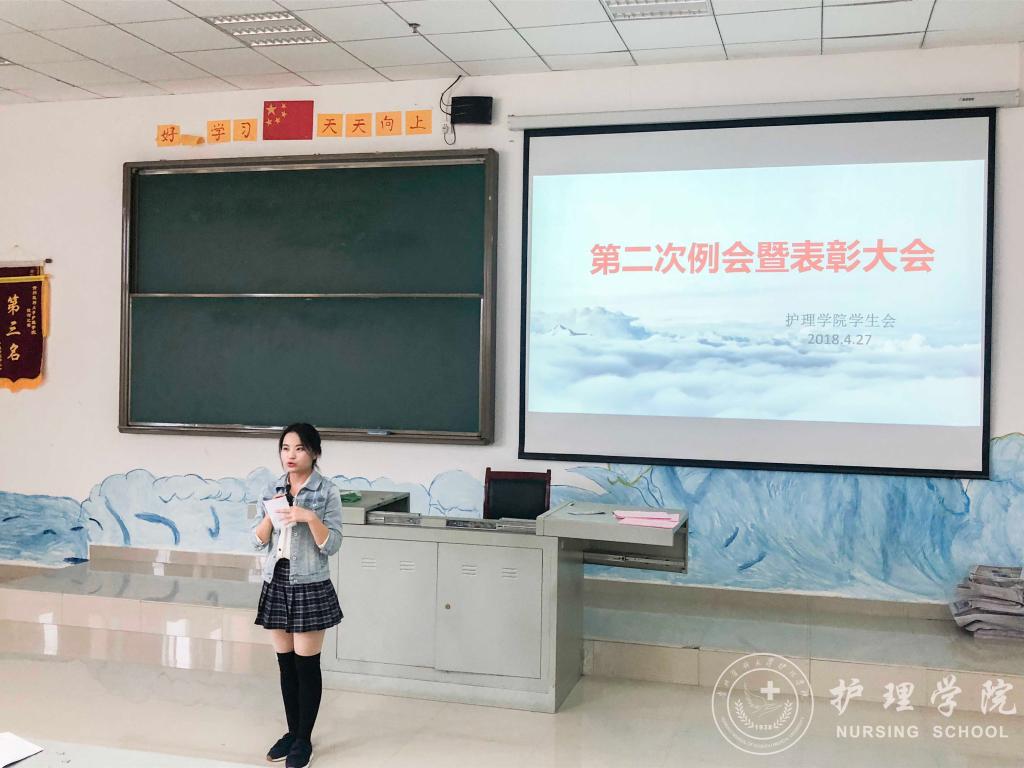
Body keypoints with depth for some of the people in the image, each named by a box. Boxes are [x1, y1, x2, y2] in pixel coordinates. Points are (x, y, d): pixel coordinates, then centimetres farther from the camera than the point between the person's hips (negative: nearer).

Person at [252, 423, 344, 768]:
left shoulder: (327, 492, -9)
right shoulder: (272, 490, 5)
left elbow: (331, 546, -12)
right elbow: (258, 542, 4)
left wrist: (310, 517, -25)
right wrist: (270, 514, -13)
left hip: (310, 587, -4)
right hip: (276, 584, 5)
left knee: (307, 665, 3)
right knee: (286, 664, 13)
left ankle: (304, 739, 16)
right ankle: (292, 732, 27)